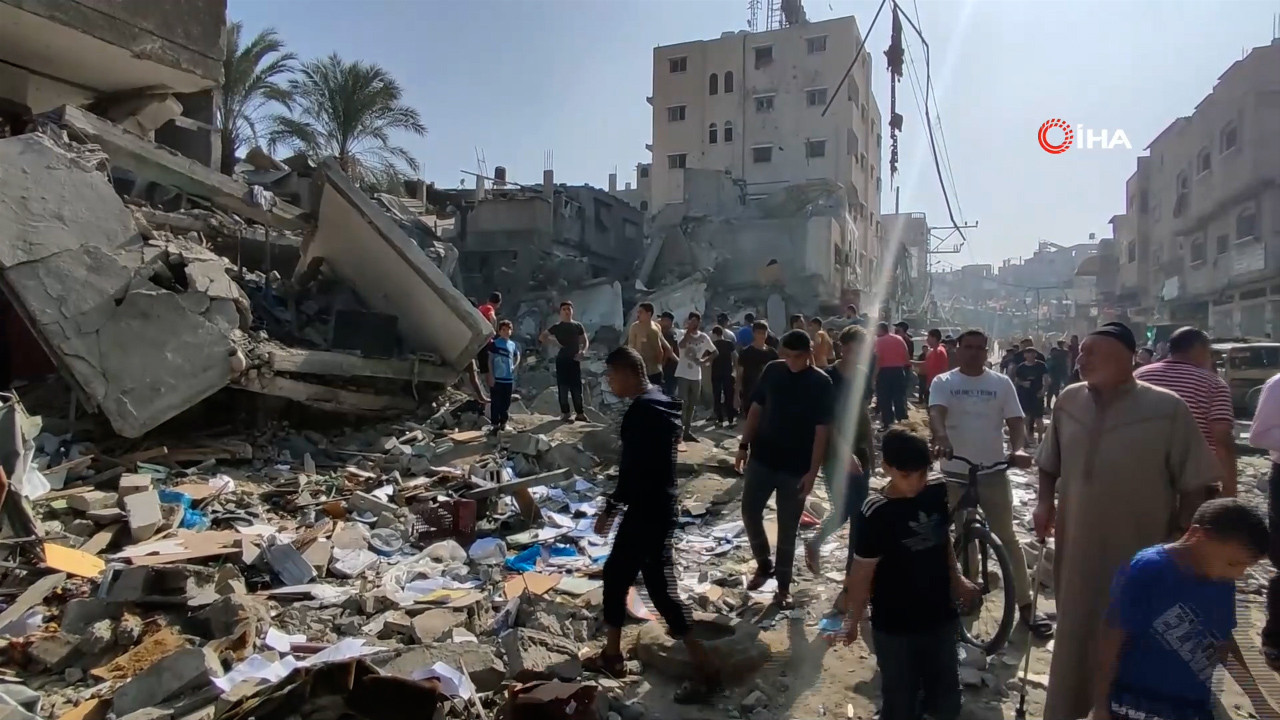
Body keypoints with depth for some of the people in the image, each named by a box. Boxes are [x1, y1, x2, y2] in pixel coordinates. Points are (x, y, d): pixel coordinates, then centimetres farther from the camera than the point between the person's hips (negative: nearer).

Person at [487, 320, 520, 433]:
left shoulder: (513, 344, 7)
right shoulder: (495, 343, -4)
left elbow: (517, 358, 23)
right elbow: (490, 360, -3)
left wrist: (514, 367, 5)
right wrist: (491, 376, -9)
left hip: (509, 379, 4)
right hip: (496, 378, -4)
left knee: (506, 403, 11)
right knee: (496, 403, -2)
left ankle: (503, 423, 24)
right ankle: (495, 424, 4)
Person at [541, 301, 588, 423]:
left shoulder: (578, 326, 8)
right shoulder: (557, 327, 3)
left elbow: (584, 341, 10)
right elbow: (543, 336, 3)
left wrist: (583, 351, -9)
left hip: (575, 359, 2)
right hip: (562, 359, -2)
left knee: (577, 387, 4)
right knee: (563, 387, -2)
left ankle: (579, 413, 9)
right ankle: (565, 414, 2)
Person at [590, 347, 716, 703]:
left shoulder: (641, 410, -21)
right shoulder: (660, 402, 10)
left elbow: (634, 469, -24)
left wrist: (611, 507, -13)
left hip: (649, 510, -10)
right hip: (658, 505, 10)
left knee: (661, 587, 0)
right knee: (616, 573, 17)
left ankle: (704, 666, 11)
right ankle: (612, 655, 30)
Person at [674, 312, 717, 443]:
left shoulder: (704, 337, 4)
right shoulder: (684, 335, -8)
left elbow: (714, 352, 14)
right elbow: (681, 345, -32)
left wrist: (706, 361, -2)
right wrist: (689, 330, -29)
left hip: (696, 376, 5)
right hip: (683, 374, -5)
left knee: (692, 405, 12)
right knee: (683, 403, -10)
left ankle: (687, 431, 21)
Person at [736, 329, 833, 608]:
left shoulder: (820, 383, -10)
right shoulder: (772, 370, -1)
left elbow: (821, 431, -10)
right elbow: (756, 409, 7)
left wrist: (812, 472, -14)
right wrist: (744, 445, 3)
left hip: (796, 466, -3)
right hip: (762, 457, 3)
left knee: (788, 527, 5)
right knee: (749, 511, 6)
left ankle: (784, 585, 20)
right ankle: (764, 564, 28)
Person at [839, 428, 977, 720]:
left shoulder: (938, 492, -7)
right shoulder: (876, 514, -23)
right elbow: (861, 574, -16)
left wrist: (957, 580, 13)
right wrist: (852, 621, -9)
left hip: (941, 617, 5)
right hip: (895, 628, -5)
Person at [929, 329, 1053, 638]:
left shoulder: (1002, 383, 3)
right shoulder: (943, 382, -2)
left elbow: (1015, 422, 0)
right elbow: (936, 413, -18)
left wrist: (1017, 449, -21)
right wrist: (941, 438, -40)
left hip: (993, 472, 0)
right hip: (955, 473, 0)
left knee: (1007, 538, 5)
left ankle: (1025, 604, 12)